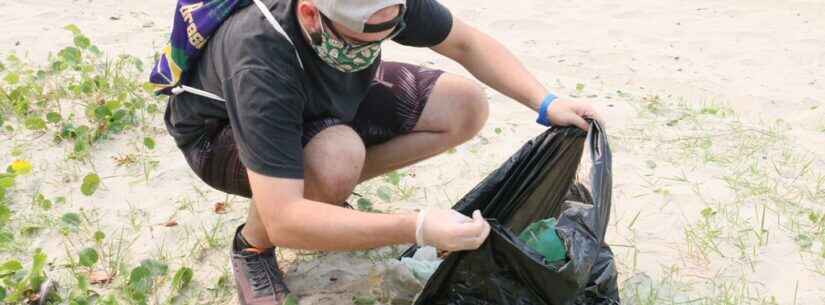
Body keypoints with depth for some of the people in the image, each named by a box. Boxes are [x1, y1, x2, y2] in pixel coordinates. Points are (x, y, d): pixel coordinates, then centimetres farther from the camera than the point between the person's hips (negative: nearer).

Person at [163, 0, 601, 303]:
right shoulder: (263, 62, -42)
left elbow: (466, 43, -9)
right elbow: (284, 221, -44)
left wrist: (545, 103, -20)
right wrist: (417, 229, -50)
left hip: (324, 105, 6)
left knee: (466, 108, -9)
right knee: (336, 159, -40)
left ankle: (325, 191, 5)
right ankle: (252, 244, -7)